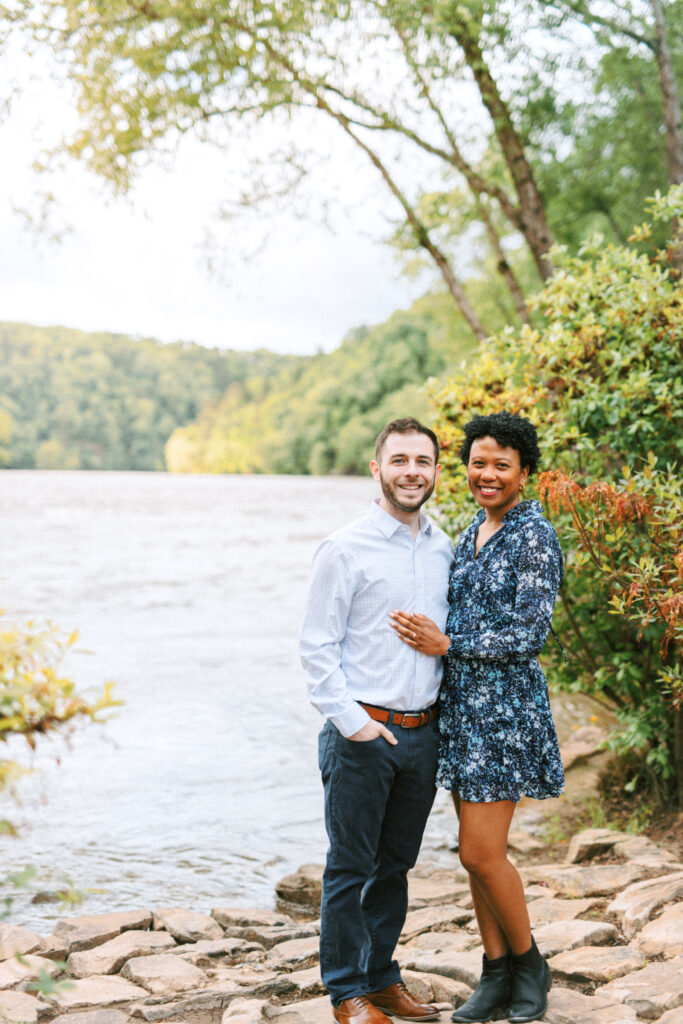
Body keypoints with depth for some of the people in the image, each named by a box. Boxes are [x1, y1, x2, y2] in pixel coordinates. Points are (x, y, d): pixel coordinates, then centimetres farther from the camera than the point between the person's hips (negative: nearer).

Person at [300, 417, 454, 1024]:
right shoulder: (345, 551, -8)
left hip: (423, 733, 5)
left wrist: (445, 714, 11)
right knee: (351, 868, 4)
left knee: (396, 865, 16)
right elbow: (317, 649, -8)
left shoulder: (444, 550, 9)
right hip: (362, 735, -5)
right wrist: (352, 721, -15)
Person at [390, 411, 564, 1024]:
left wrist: (446, 644, -16)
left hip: (505, 708, -8)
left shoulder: (534, 536, -12)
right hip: (462, 704, 8)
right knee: (478, 848, 11)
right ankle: (496, 975, 21)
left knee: (481, 852, -6)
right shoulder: (474, 532, 13)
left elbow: (530, 634, -17)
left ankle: (529, 963, 16)